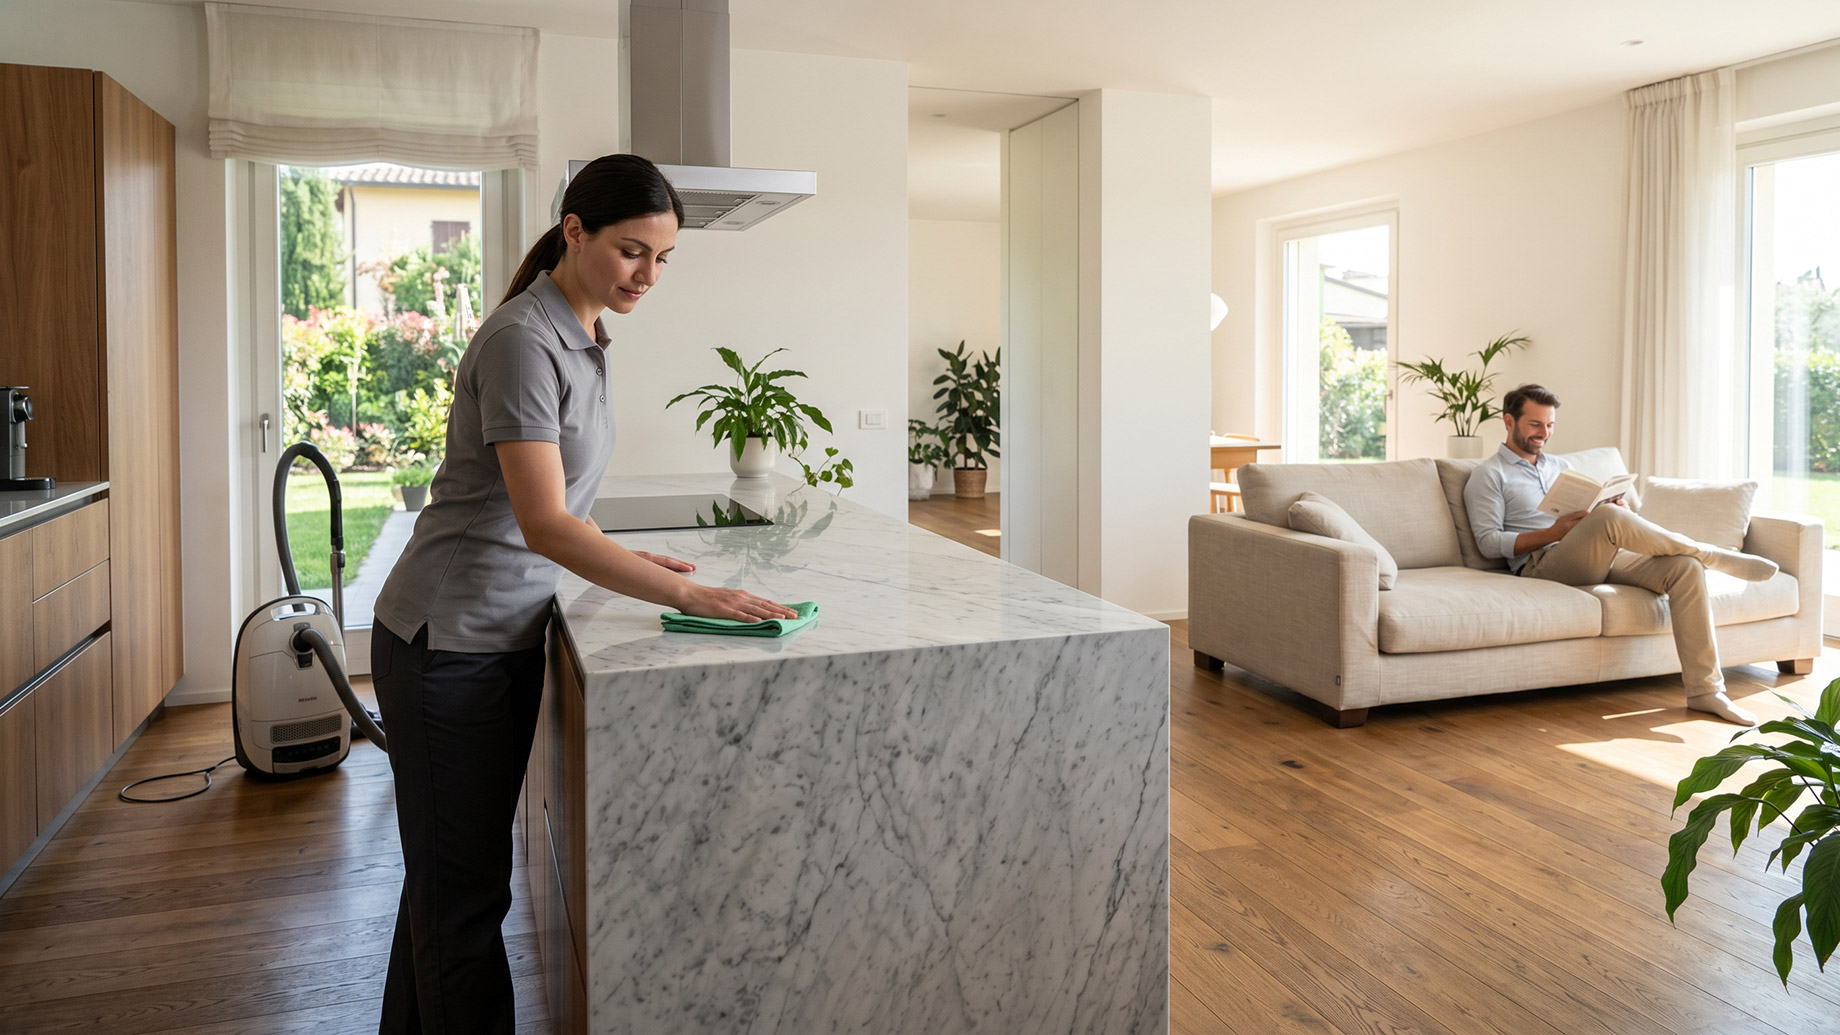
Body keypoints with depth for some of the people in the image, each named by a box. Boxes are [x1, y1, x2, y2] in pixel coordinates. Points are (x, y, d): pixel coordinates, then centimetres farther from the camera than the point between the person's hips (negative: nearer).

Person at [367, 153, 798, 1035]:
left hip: (510, 636, 9)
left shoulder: (583, 336, 9)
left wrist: (628, 560, 18)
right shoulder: (522, 341, -20)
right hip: (448, 642, -9)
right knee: (465, 887, 2)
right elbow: (543, 524, -29)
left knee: (444, 872, 19)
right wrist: (691, 596, -32)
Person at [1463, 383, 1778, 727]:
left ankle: (1705, 689, -20)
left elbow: (1595, 520, 25)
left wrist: (1620, 513, 1)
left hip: (1601, 558, 7)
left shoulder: (1560, 467, 29)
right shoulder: (1489, 475, 7)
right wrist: (1553, 533, -15)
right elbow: (1489, 541, -6)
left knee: (1684, 568, -18)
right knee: (1607, 516, -35)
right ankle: (1716, 557, -14)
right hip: (1542, 564, -7)